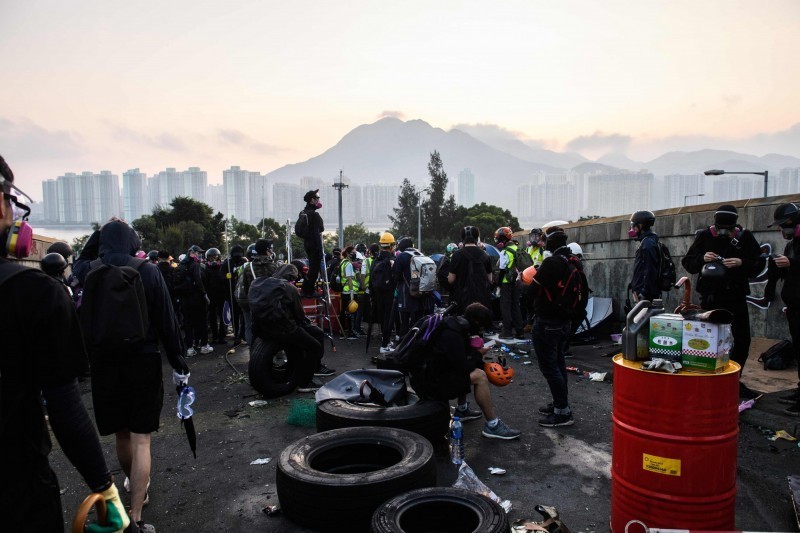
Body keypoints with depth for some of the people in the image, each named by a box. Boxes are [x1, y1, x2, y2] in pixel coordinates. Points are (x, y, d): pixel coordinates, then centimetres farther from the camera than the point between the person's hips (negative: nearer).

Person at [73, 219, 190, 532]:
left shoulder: (88, 272, -3)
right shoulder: (148, 271, -10)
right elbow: (166, 321, -9)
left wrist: (98, 232, 20)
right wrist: (179, 364, -2)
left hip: (104, 363, 3)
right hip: (143, 363, -3)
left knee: (121, 435, 20)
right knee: (140, 441, 1)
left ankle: (137, 491, 41)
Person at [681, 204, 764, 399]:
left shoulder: (745, 237, -2)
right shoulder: (704, 236, -2)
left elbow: (759, 264, -1)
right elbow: (687, 262, 0)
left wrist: (742, 263, -20)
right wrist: (702, 259, -19)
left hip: (737, 296, 2)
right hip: (711, 296, -1)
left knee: (742, 340, 8)